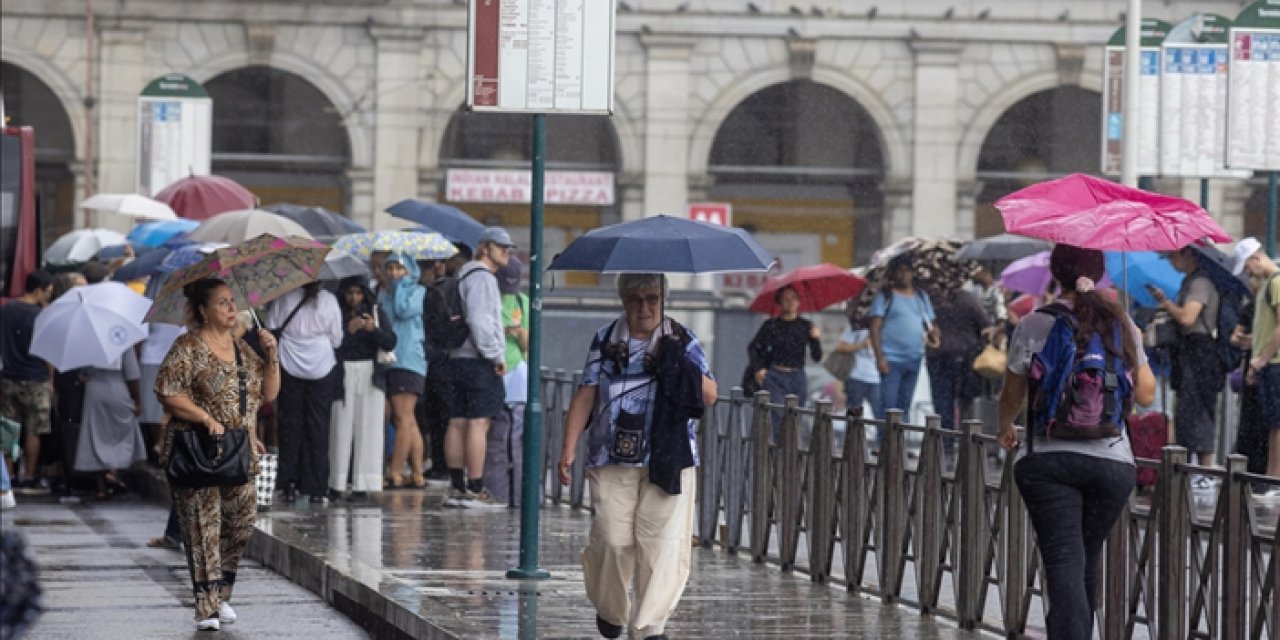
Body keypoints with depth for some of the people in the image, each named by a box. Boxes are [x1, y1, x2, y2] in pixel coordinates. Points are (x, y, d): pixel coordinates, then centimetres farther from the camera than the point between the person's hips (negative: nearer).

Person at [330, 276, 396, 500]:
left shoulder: (377, 313, 10)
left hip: (369, 374, 2)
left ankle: (362, 485, -2)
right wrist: (348, 330, -19)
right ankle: (336, 484, 0)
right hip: (342, 374, -2)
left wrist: (373, 329, -15)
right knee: (341, 427, -4)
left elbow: (390, 343, 1)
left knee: (367, 427, -3)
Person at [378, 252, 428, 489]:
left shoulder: (419, 292, 2)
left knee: (403, 418, -11)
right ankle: (417, 474, 10)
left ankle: (395, 474, -15)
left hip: (409, 360, -7)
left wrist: (401, 285, -3)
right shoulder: (383, 296, 21)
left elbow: (404, 310, -14)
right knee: (408, 421, 8)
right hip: (387, 361, 7)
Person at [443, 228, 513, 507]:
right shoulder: (482, 278, -11)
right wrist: (497, 355, -15)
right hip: (479, 361, -10)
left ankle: (456, 487, 10)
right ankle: (475, 490, -12)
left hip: (458, 358, 10)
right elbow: (479, 321, -20)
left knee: (457, 422, 8)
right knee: (478, 423, -10)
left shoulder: (463, 277, 21)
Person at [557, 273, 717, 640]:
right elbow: (585, 396, 9)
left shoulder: (683, 340, 10)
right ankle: (611, 609, 19)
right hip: (613, 458, 0)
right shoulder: (605, 341, 11)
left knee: (663, 541, -11)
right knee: (613, 540, -8)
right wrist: (569, 446, 0)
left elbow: (710, 396, 5)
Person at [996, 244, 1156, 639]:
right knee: (1087, 563, 18)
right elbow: (1146, 395, 10)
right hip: (1113, 460, 3)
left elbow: (1012, 395, 4)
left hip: (1049, 459, -3)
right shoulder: (1122, 325, 4)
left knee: (1065, 563, -8)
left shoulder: (1034, 325, -4)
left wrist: (1005, 429, 25)